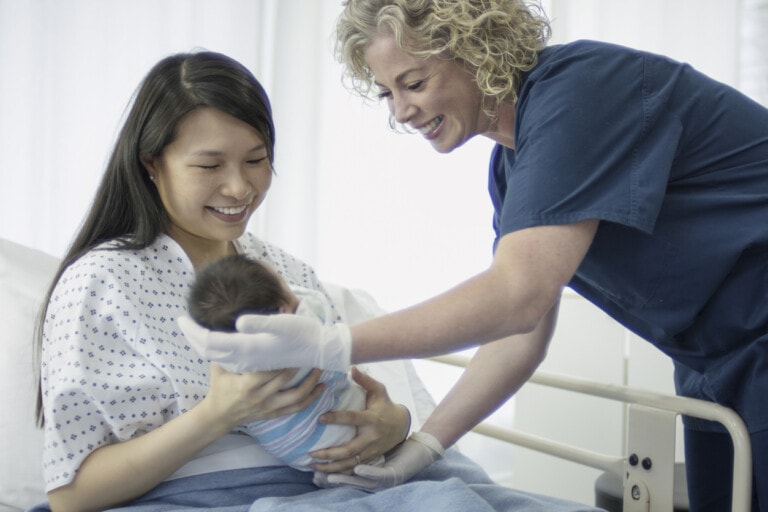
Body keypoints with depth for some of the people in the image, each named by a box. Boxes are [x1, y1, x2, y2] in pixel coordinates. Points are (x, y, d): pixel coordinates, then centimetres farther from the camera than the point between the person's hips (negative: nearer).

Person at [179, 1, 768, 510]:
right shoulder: (509, 167, 5)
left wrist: (334, 348, -33)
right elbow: (521, 336, 4)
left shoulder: (576, 86, -23)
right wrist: (421, 447, -3)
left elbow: (518, 297, -31)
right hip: (714, 369, 8)